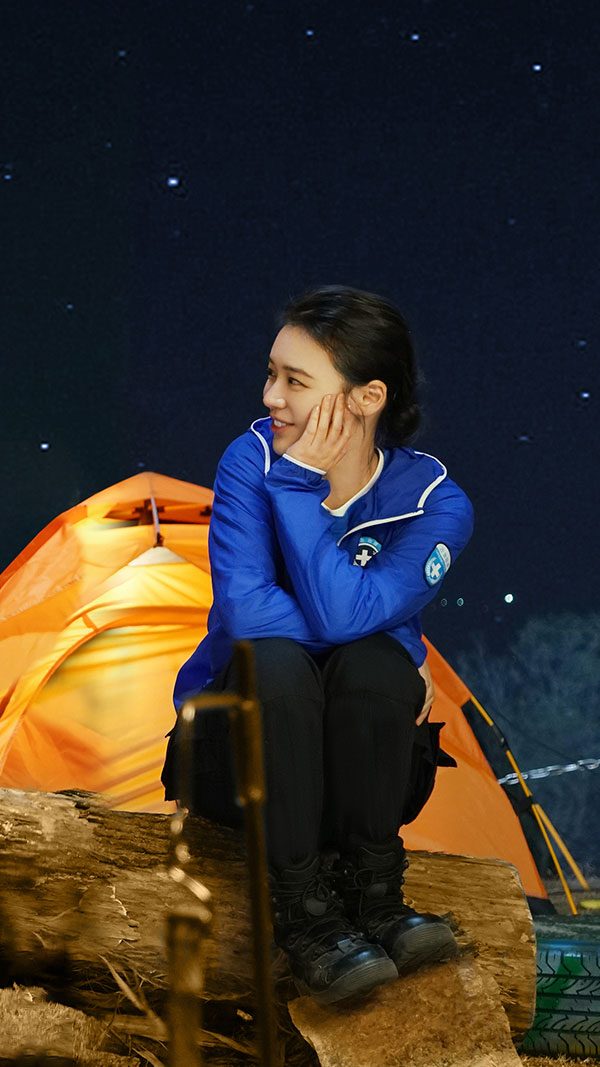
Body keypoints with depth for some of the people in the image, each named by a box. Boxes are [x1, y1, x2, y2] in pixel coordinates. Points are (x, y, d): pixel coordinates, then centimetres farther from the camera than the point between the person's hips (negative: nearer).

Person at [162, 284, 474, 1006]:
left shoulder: (435, 503, -11)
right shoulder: (253, 459, -9)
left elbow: (341, 613, -28)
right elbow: (245, 612, -24)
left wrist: (303, 481, -23)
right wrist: (400, 654, -22)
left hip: (362, 765, 0)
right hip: (241, 752, 0)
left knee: (371, 666, -32)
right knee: (274, 662, -33)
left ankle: (371, 895, -22)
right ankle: (305, 915, -28)